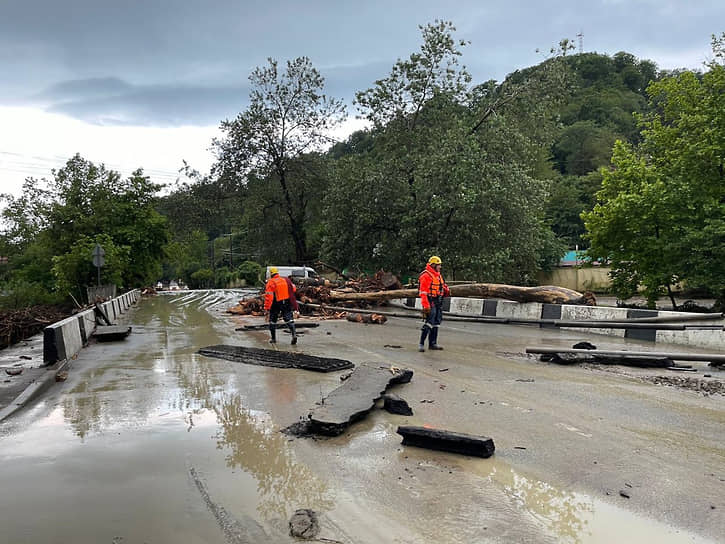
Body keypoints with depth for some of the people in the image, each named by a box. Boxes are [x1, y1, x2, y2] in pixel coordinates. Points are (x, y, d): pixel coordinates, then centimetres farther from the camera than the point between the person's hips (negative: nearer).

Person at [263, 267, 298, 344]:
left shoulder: (270, 283, -12)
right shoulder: (286, 280, 2)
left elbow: (268, 297, -17)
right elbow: (293, 289, 11)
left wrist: (266, 309, -15)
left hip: (276, 304, -3)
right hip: (287, 303, 3)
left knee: (273, 320, 15)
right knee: (288, 319, 5)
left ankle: (273, 338, 21)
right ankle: (294, 334, -16)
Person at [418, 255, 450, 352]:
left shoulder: (438, 275, 17)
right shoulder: (426, 275, -12)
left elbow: (442, 286, 29)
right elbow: (423, 292, -18)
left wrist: (446, 291, 7)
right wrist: (426, 305, -24)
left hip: (438, 303, 9)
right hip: (430, 302, -9)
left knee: (436, 323, 11)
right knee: (429, 322, -12)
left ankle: (432, 343, 18)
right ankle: (421, 344, -8)